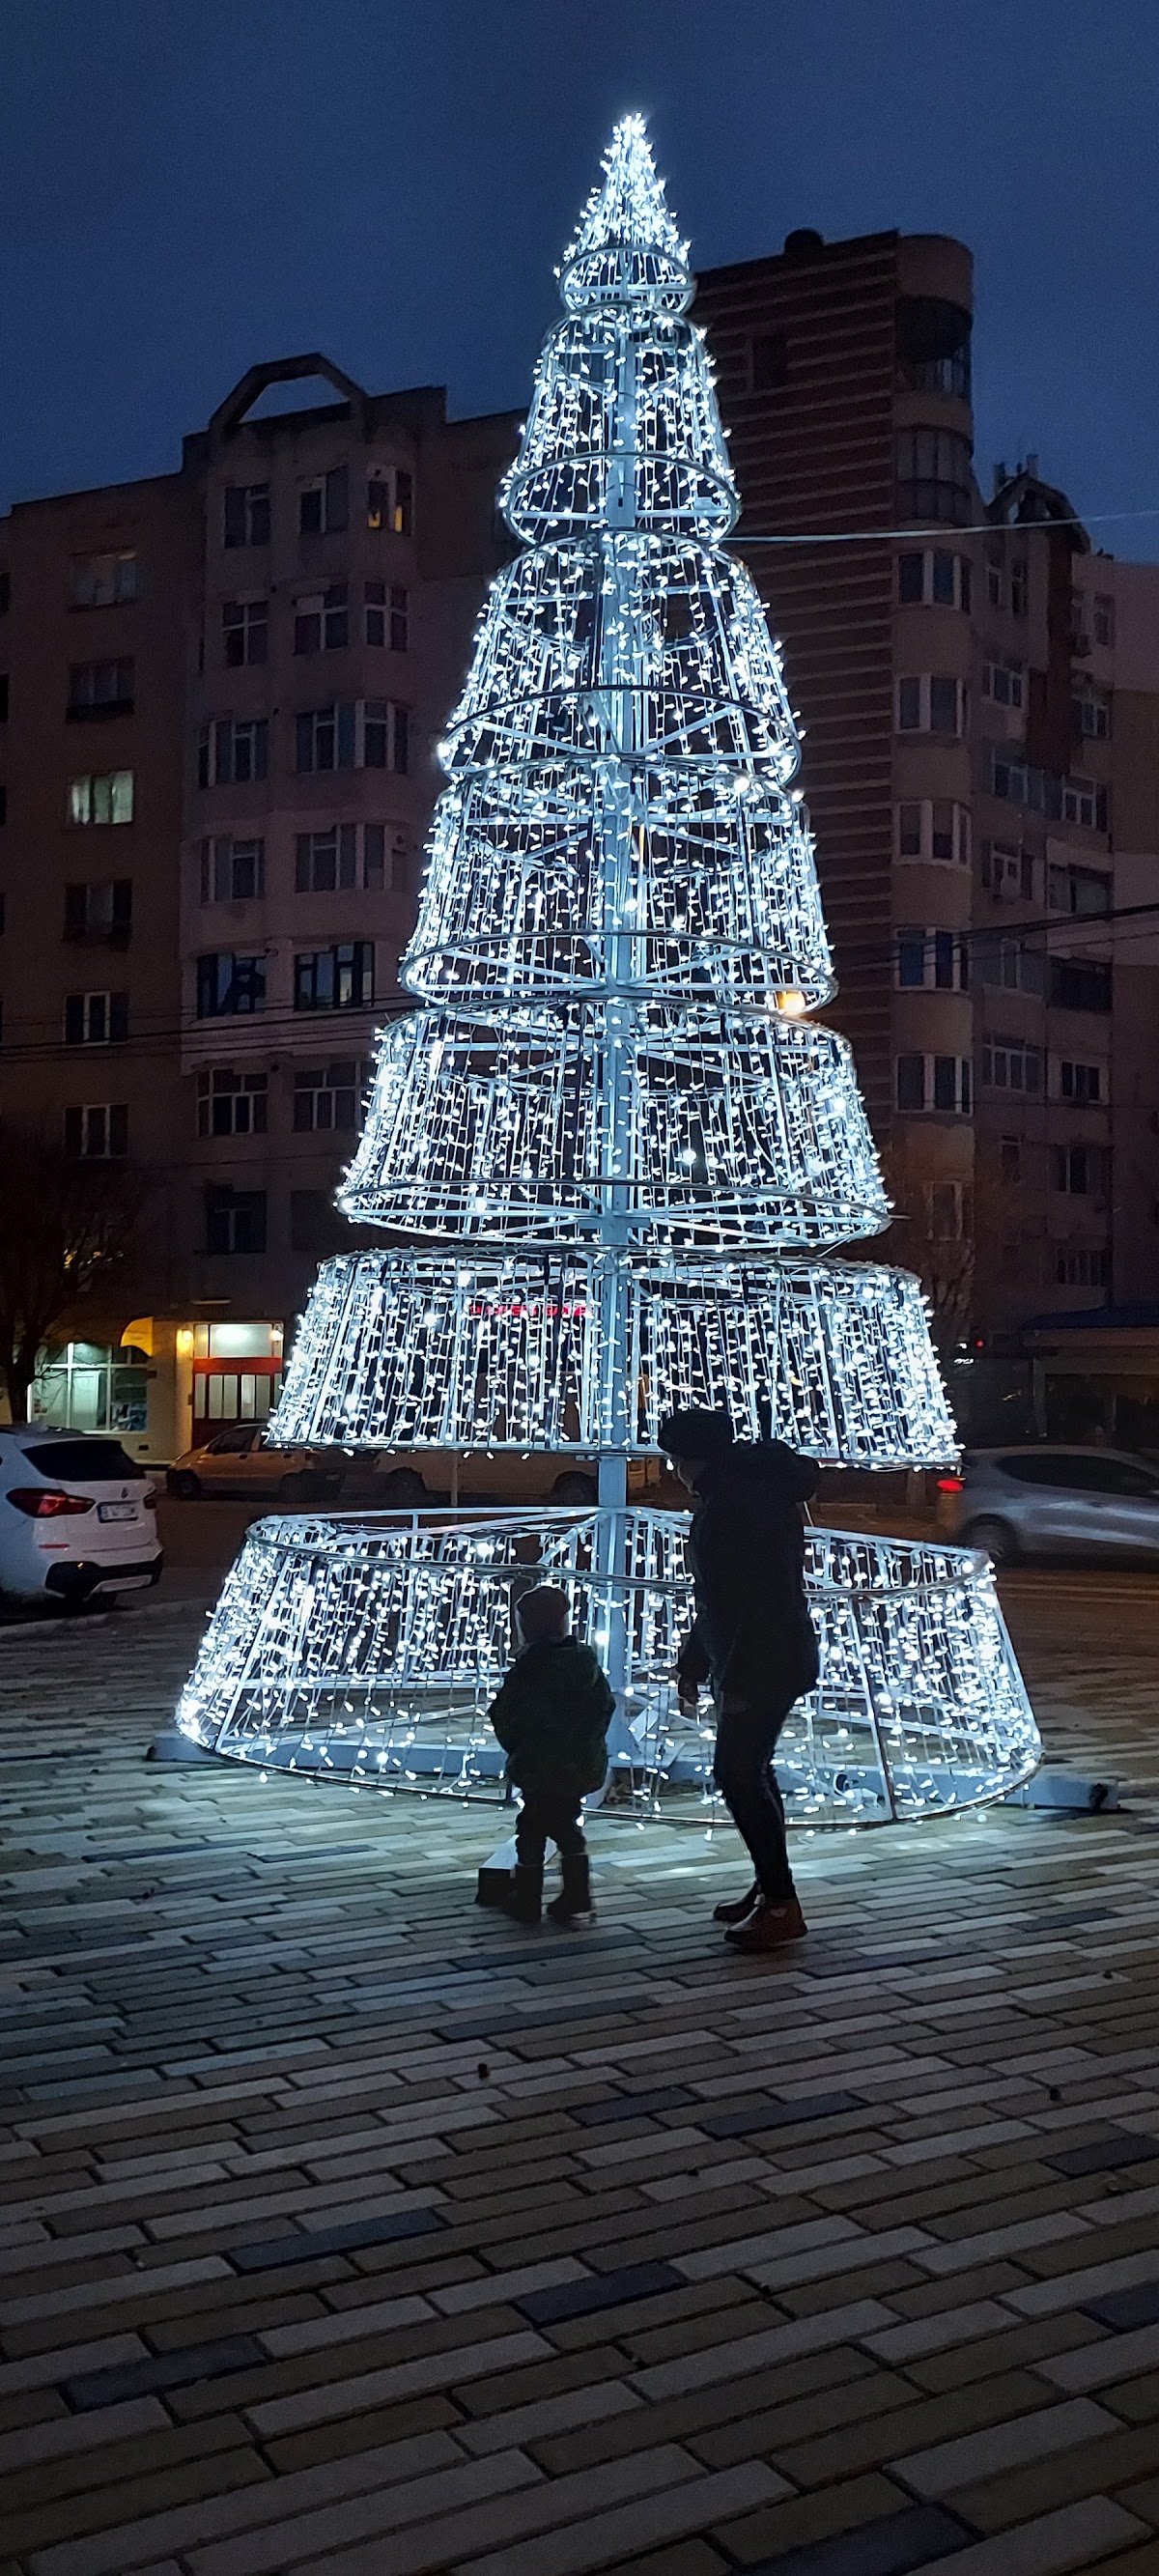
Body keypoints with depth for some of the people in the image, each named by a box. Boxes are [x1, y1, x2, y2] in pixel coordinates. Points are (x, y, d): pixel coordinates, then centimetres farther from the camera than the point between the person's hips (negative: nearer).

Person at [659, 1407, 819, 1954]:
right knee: (749, 1771, 16)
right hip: (751, 1663, 10)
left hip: (763, 1666, -10)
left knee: (739, 1774, -8)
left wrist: (737, 1680, -24)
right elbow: (717, 1596, 19)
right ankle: (768, 1889, 25)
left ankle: (781, 1906, -4)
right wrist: (693, 1663, 22)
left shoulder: (740, 1502, -21)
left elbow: (761, 1597, -26)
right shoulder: (724, 1497, 11)